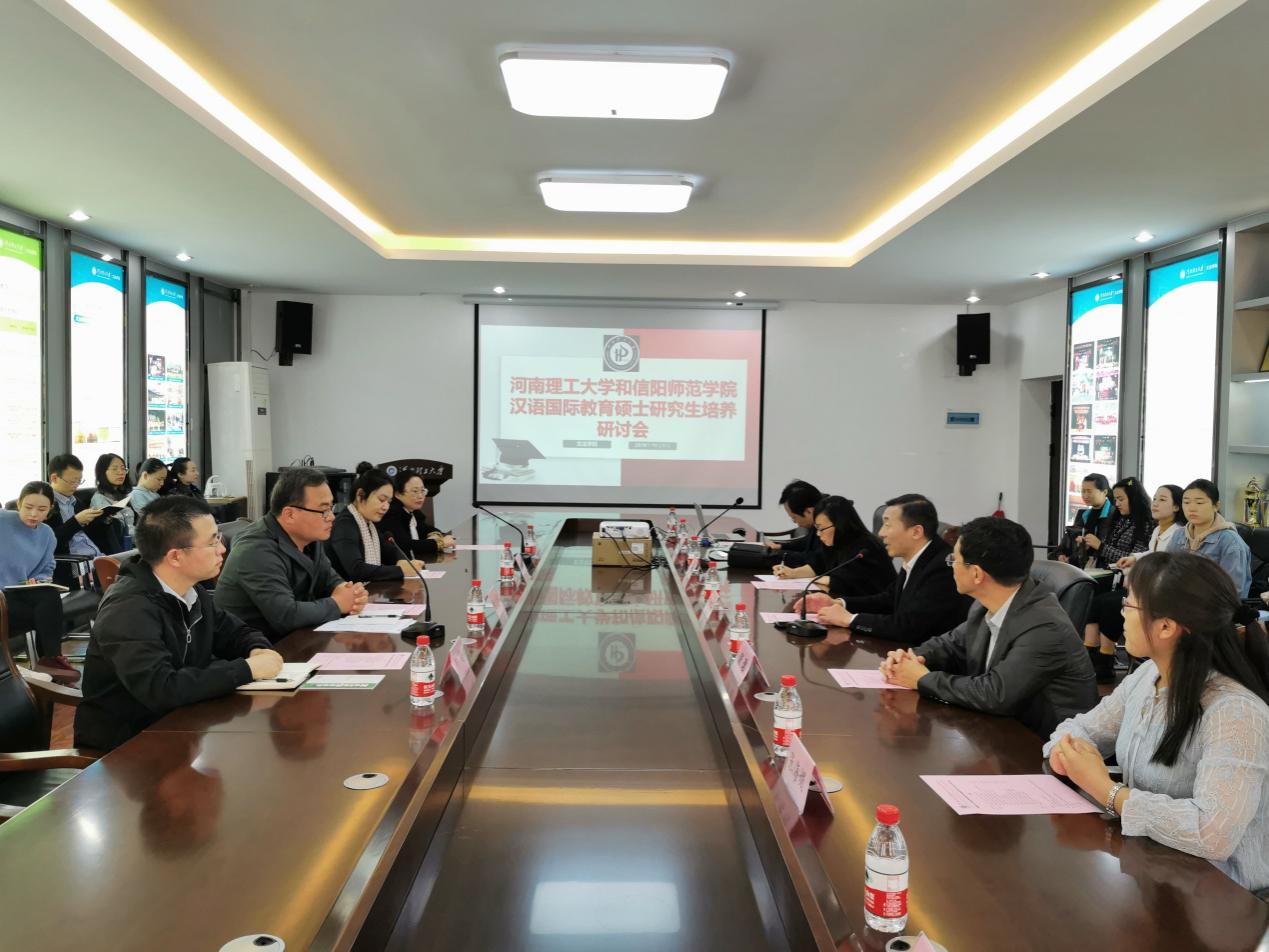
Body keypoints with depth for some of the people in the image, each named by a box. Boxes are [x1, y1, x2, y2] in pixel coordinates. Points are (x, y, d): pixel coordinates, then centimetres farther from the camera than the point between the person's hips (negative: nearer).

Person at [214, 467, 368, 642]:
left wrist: (347, 591, -10)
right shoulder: (258, 551, -25)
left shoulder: (310, 536, 1)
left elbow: (330, 579, 13)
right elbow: (286, 616, -32)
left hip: (289, 639, 8)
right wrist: (337, 604, -17)